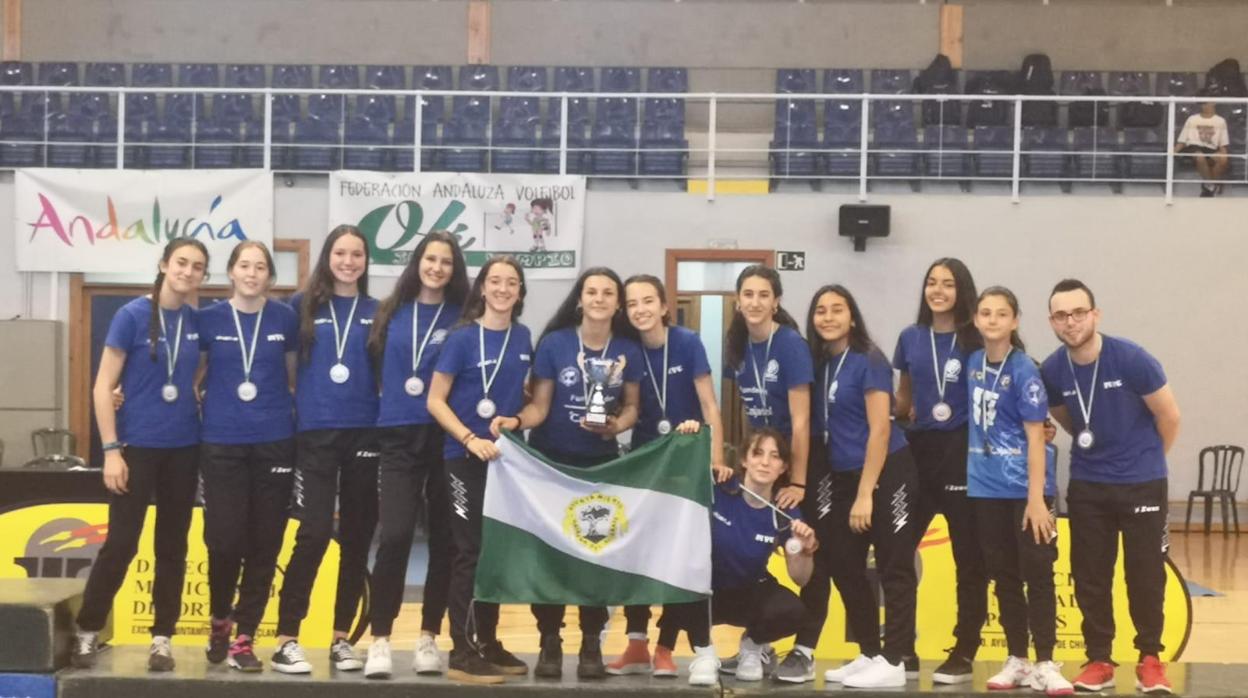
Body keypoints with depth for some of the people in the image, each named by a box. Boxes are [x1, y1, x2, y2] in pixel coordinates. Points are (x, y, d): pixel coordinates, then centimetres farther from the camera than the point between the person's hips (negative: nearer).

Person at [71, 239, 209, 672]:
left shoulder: (198, 321, 4)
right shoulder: (133, 315, -8)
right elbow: (103, 386, -8)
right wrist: (111, 450, -13)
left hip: (184, 448, 4)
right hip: (137, 446, -4)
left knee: (173, 546, 8)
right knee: (121, 543, -3)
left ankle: (162, 637, 16)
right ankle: (87, 631, 13)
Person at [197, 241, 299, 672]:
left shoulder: (286, 319, 3)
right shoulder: (209, 319, 2)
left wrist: (299, 419, 9)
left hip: (274, 442, 1)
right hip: (221, 443, -1)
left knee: (264, 544, 2)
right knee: (224, 539, -3)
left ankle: (244, 637, 13)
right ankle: (219, 619, 24)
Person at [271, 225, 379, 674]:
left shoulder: (377, 312, 8)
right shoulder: (303, 306, 4)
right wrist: (297, 396, 3)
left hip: (365, 433, 2)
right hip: (315, 433, -2)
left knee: (357, 538, 6)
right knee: (314, 533, -11)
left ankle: (341, 639, 16)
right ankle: (287, 640, -4)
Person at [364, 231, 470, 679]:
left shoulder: (462, 319, 3)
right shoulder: (392, 312, 8)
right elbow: (375, 365, 15)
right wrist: (390, 400, 6)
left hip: (446, 438, 0)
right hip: (399, 436, 0)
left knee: (444, 540, 4)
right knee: (395, 536, -11)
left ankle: (428, 638, 15)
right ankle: (380, 640, -4)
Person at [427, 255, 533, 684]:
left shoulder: (523, 338, 6)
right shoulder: (463, 337, -9)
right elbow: (435, 401, -10)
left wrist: (516, 419, -5)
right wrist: (471, 439, -21)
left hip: (506, 456, 5)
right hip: (466, 458, -5)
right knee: (470, 552, -5)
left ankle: (488, 644, 21)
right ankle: (462, 654, 1)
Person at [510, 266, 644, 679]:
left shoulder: (629, 350, -2)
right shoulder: (554, 343, -8)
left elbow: (631, 406, 5)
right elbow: (539, 405, -7)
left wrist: (617, 425, -15)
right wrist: (516, 421, -26)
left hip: (602, 462, 1)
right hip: (551, 459, -1)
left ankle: (592, 645, 12)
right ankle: (550, 642, 11)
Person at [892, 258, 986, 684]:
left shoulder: (975, 341, -4)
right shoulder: (910, 338, 8)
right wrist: (899, 414, 0)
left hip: (963, 452, -4)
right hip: (917, 450, 4)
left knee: (968, 557, 3)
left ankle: (963, 654, 12)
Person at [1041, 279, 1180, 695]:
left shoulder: (1131, 359, -17)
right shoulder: (1052, 371, -7)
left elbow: (1169, 416, -5)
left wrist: (1143, 458, 9)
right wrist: (1100, 449, 11)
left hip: (1142, 483, -3)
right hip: (1087, 485, 3)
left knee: (1145, 574, 2)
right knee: (1089, 576, 5)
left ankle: (1150, 659, 16)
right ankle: (1099, 660, 16)